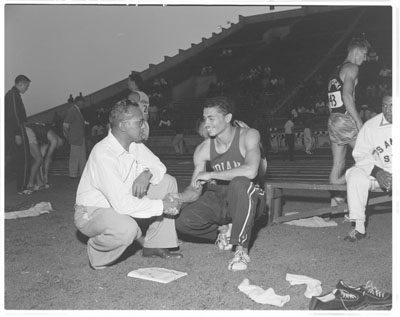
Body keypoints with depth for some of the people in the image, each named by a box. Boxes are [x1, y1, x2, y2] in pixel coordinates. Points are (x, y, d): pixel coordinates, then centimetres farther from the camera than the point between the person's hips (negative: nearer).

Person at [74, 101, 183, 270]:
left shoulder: (134, 143, -4)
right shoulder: (103, 154, -30)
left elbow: (158, 165, 7)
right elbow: (122, 204, -35)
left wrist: (146, 173, -17)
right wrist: (161, 205, -26)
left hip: (121, 204, 9)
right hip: (92, 212, -8)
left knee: (167, 182, -2)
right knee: (126, 228, -40)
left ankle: (154, 246, 3)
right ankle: (97, 250, -4)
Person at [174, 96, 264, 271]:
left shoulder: (249, 136, -14)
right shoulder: (203, 149, -3)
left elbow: (250, 171, -33)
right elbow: (195, 189, -3)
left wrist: (211, 175, -27)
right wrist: (179, 197, -26)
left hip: (244, 200, -4)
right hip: (216, 199, 4)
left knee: (239, 183, -39)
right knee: (182, 221, -20)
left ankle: (242, 249, -25)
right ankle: (222, 231, 10)